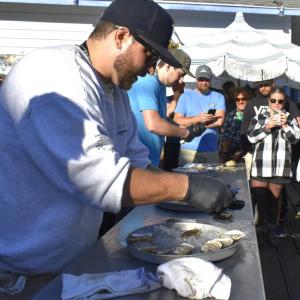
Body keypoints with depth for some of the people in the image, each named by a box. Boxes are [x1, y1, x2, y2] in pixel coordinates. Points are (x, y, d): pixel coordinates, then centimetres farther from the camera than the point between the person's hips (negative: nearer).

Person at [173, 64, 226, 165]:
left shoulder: (218, 97, 6)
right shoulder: (185, 96, 4)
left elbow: (219, 121, -7)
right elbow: (177, 121, -4)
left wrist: (191, 122, -5)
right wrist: (198, 118, -17)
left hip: (211, 150, 1)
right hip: (189, 149, -1)